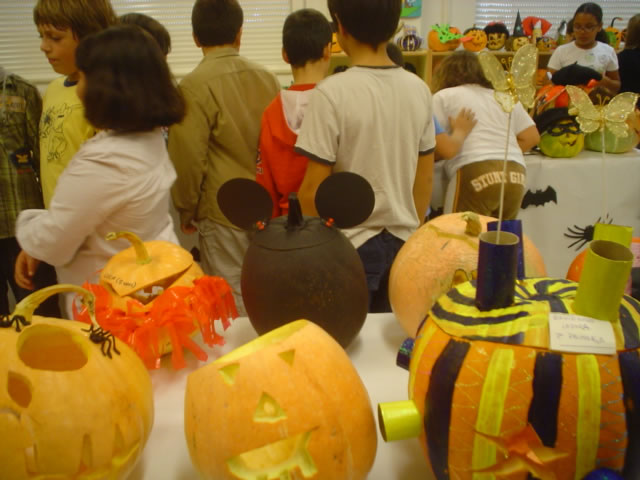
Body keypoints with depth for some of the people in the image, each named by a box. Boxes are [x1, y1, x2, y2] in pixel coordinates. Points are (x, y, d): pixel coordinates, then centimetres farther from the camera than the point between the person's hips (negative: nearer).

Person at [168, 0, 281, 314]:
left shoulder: (195, 85, -13)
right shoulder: (266, 77, 4)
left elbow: (188, 158, -12)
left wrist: (187, 211, 2)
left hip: (224, 212, -5)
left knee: (232, 301, 7)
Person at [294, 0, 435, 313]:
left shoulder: (333, 92, -17)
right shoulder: (419, 89, 0)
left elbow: (313, 188, -14)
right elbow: (425, 178, 7)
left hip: (351, 246, -5)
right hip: (402, 241, 5)